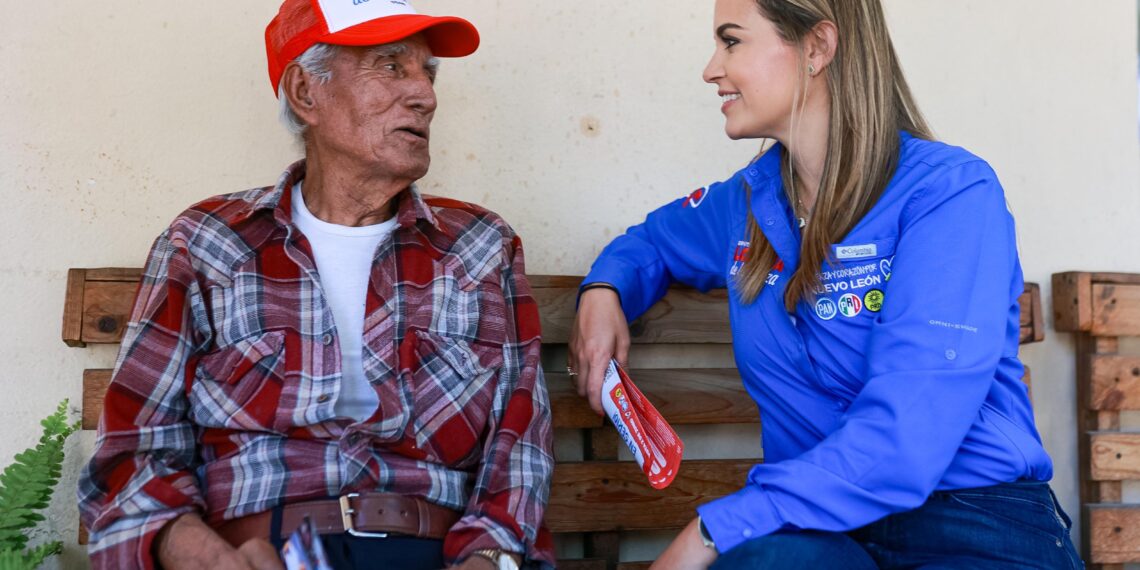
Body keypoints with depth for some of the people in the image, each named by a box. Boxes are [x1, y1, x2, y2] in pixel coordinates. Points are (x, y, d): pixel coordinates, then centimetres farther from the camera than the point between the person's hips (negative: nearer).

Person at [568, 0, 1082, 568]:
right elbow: (651, 240, 32)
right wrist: (603, 292, 9)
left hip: (978, 522, -4)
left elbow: (904, 439, -21)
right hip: (818, 524, 4)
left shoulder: (951, 192, -10)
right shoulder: (748, 201, 9)